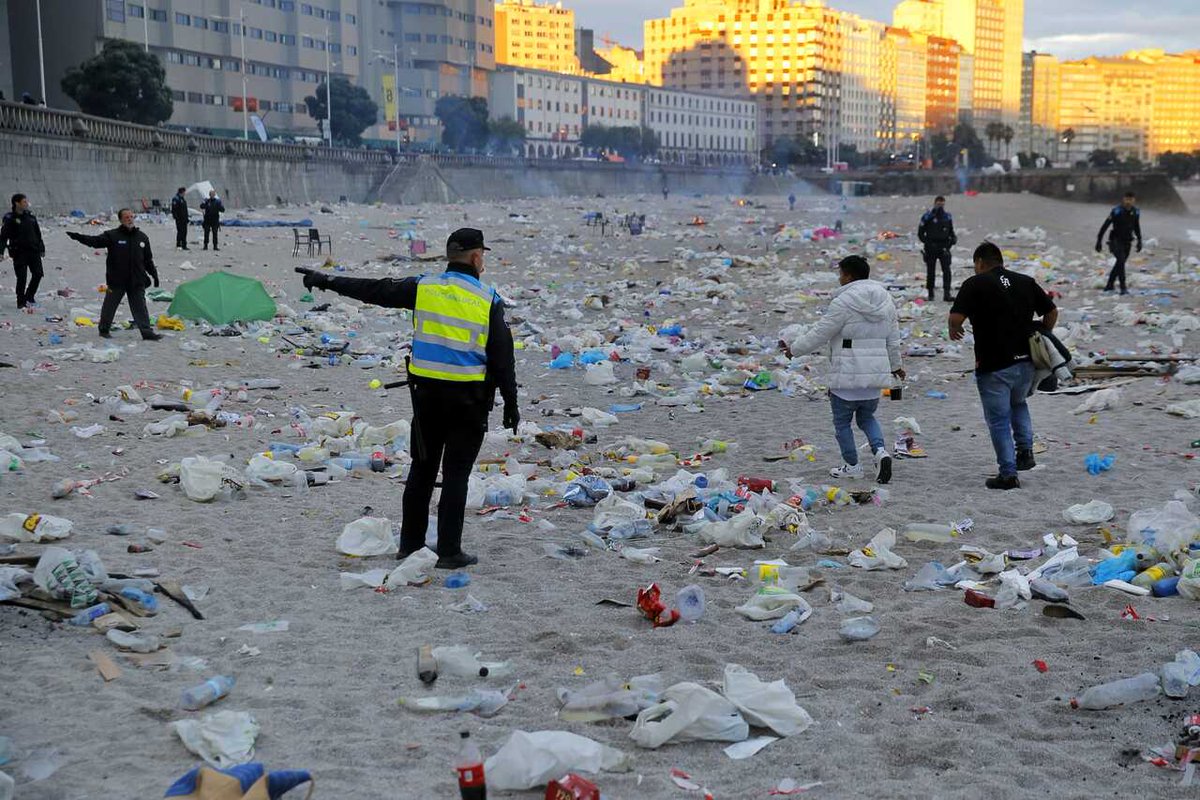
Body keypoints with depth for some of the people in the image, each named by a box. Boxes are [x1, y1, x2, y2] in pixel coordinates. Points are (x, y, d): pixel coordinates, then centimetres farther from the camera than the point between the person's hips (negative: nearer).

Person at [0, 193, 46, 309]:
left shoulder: (31, 216, 9)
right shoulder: (10, 218, -5)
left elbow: (38, 234, 19)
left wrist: (42, 248, 21)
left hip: (33, 251, 5)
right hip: (19, 252, -5)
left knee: (38, 274, 0)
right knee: (21, 277, -4)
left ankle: (29, 296, 20)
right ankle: (21, 302, 8)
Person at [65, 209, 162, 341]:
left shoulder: (142, 237, 10)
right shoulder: (112, 236, -3)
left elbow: (148, 259, 17)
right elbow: (95, 241, -14)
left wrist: (154, 274, 16)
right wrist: (78, 237, -27)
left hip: (137, 281, 2)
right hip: (116, 280, -2)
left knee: (140, 307, 1)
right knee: (109, 305, 8)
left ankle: (147, 332, 1)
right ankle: (104, 330, 23)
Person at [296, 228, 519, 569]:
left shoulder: (423, 288, 1)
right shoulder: (489, 299, -6)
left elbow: (374, 290, 8)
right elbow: (502, 356, -5)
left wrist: (327, 281, 19)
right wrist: (510, 403, 2)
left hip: (427, 393, 3)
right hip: (469, 398, -3)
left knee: (422, 468, 14)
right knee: (456, 474, 1)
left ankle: (410, 544, 21)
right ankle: (449, 552, 3)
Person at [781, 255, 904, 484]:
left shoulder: (844, 302, -15)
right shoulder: (885, 299, 8)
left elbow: (820, 333, -12)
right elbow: (893, 338, 16)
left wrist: (794, 348, 2)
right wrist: (895, 364, 31)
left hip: (848, 374, -7)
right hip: (876, 372, 7)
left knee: (842, 421, 10)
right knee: (867, 416, 22)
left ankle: (852, 466, 16)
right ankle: (880, 450, -1)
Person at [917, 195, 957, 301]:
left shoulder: (947, 216, 10)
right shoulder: (927, 216, -2)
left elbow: (951, 230, 22)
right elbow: (920, 233, 1)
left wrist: (953, 238, 2)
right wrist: (927, 242, -10)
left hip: (944, 248, 2)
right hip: (931, 248, -2)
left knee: (946, 270, -11)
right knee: (931, 271, 6)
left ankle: (946, 294, -13)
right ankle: (930, 293, 18)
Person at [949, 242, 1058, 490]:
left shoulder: (975, 284, -8)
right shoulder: (1026, 282, 8)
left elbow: (956, 317, -18)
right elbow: (1052, 312, 10)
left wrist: (954, 331, 4)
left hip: (993, 365, -5)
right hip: (1025, 361, 5)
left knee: (999, 420, 4)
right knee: (1018, 404, 30)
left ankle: (1008, 474, 4)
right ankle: (1025, 450, 17)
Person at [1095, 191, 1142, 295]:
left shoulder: (1136, 212, -1)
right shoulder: (1116, 211, -17)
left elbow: (1137, 227, 16)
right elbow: (1105, 226, -13)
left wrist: (1139, 241, 14)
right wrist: (1099, 241, -14)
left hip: (1127, 242, 6)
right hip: (1116, 241, -6)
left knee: (1120, 263, 12)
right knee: (1121, 261, -22)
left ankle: (1109, 285, 29)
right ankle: (1123, 288, -23)